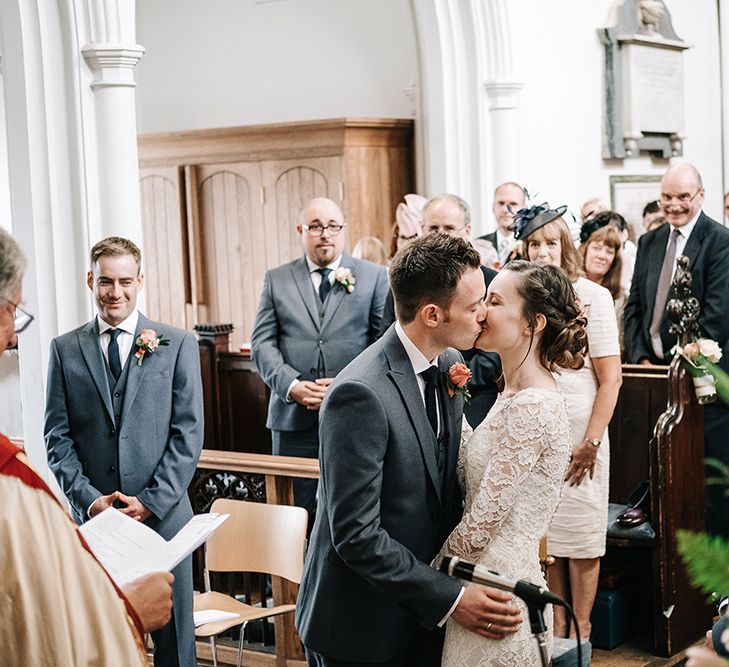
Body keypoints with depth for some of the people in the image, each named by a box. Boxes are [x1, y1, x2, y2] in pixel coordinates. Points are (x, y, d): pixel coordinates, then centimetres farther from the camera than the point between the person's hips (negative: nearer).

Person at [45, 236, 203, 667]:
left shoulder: (178, 345, 3)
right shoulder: (66, 349, 7)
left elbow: (188, 434, -1)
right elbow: (58, 437, 4)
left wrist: (152, 501, -10)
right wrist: (89, 498, -8)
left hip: (163, 515, -1)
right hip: (93, 518, 1)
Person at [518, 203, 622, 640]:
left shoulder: (592, 296, -4)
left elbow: (610, 379, -6)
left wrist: (591, 443, -12)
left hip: (578, 438, -3)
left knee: (582, 541, 5)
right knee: (544, 538, 9)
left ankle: (580, 630, 19)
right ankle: (556, 626, 23)